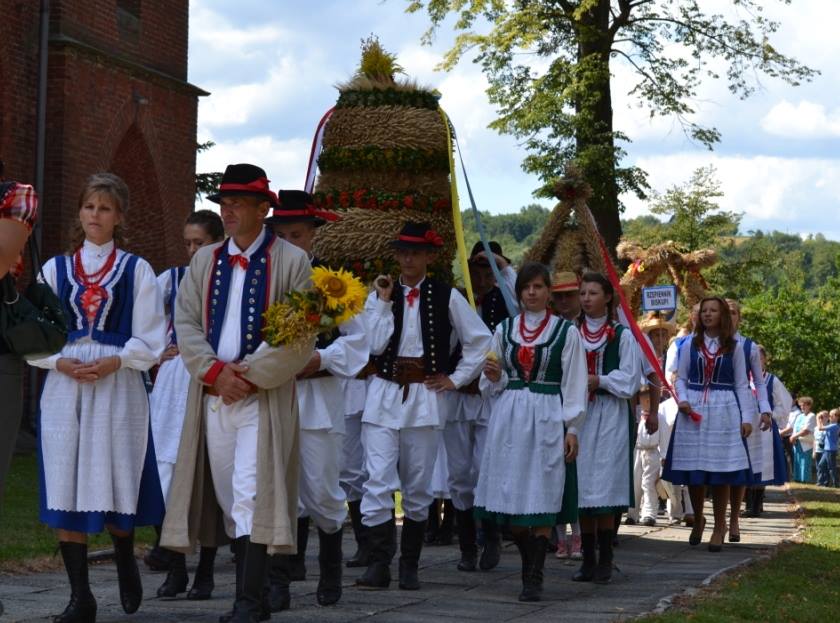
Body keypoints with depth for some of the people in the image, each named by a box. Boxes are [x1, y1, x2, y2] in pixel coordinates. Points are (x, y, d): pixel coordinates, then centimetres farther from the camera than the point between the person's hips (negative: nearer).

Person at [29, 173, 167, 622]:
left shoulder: (136, 270, 5)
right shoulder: (55, 269, 11)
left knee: (116, 483, -3)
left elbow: (150, 340, 1)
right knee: (66, 486, -3)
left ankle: (125, 559, 28)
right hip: (64, 386, 2)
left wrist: (114, 361, -14)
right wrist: (60, 362, -9)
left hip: (118, 387, -2)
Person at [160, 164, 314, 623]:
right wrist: (214, 371, -9)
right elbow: (186, 322, 6)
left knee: (250, 498, -13)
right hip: (213, 395, 5)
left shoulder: (291, 262, -1)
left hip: (263, 398, -5)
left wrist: (250, 376, -13)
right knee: (228, 497, 6)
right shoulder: (205, 260, 14)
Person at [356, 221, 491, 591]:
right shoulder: (380, 294, 6)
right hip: (384, 394, 0)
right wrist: (384, 302, -8)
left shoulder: (446, 297, 3)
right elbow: (375, 345, -6)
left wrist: (456, 379, 4)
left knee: (418, 487, 6)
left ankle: (409, 567, 14)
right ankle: (378, 564, -9)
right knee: (378, 481, -10)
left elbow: (480, 340, 8)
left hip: (425, 395, 0)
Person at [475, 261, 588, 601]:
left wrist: (572, 428, -5)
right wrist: (493, 377, -4)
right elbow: (492, 384, 19)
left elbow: (574, 383, 0)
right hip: (509, 417, 4)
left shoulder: (566, 331, 1)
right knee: (510, 497, 4)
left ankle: (534, 578, -4)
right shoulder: (504, 329, 11)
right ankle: (530, 566, 20)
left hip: (547, 418, -4)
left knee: (541, 498, -6)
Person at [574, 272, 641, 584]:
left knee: (606, 487, -7)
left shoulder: (622, 336, 3)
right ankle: (588, 560, 8)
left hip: (610, 418, -3)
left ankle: (605, 561, -2)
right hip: (578, 414, 3)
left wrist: (599, 381, -10)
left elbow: (630, 379, -2)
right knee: (583, 487, 2)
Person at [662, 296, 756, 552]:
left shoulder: (734, 347, 6)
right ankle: (698, 519, 23)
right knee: (693, 470, 1)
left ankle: (719, 527, 8)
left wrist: (747, 417, 0)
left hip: (724, 411, -1)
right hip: (693, 410, 1)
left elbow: (741, 385, 6)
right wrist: (683, 400, -8)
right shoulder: (690, 345, 9)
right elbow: (681, 378, 11)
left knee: (720, 472, -3)